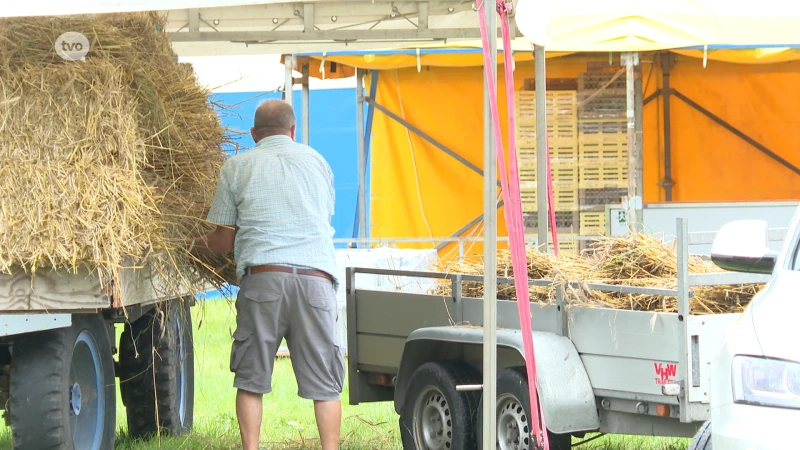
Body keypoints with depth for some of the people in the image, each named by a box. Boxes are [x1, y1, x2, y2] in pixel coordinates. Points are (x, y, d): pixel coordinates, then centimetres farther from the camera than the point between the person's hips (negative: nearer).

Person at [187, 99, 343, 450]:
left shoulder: (237, 167, 11)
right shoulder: (316, 162, 18)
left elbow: (224, 241, 10)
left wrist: (197, 247, 31)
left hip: (263, 277, -1)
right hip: (316, 278, 2)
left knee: (251, 378, 7)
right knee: (324, 380, 5)